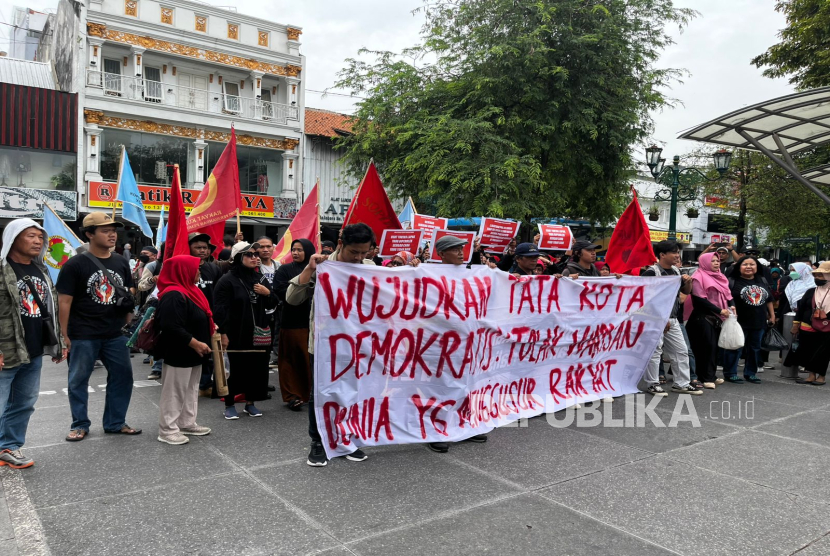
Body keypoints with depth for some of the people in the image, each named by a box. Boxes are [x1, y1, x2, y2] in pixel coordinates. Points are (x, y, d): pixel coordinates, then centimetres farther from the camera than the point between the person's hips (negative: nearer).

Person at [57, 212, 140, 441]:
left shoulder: (121, 263, 6)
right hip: (83, 336, -4)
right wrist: (65, 335, -9)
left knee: (122, 376, 10)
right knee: (78, 380, 8)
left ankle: (116, 422, 24)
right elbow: (64, 301, -8)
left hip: (116, 334, 5)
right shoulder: (75, 264, -8)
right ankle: (80, 425, 24)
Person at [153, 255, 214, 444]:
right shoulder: (173, 295, -22)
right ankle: (167, 430, 12)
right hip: (179, 354, -11)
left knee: (191, 390, 18)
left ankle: (187, 424, 30)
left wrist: (211, 328, 9)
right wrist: (195, 343, -25)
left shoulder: (189, 291, 11)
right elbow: (172, 327, -29)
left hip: (192, 353, 11)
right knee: (174, 392, 1)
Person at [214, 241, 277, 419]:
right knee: (234, 370, 1)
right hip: (235, 334, -5)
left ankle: (250, 403, 23)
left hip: (257, 334, 5)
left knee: (256, 369, 8)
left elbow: (272, 304, 16)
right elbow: (220, 309, -10)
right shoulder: (227, 280, -6)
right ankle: (229, 405, 17)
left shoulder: (260, 278, 13)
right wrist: (223, 333, -16)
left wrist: (268, 293, -4)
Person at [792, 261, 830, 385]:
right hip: (807, 329, 3)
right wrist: (796, 325, 4)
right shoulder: (810, 291, 4)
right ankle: (811, 375, 19)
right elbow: (800, 308, 7)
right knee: (807, 353, 7)